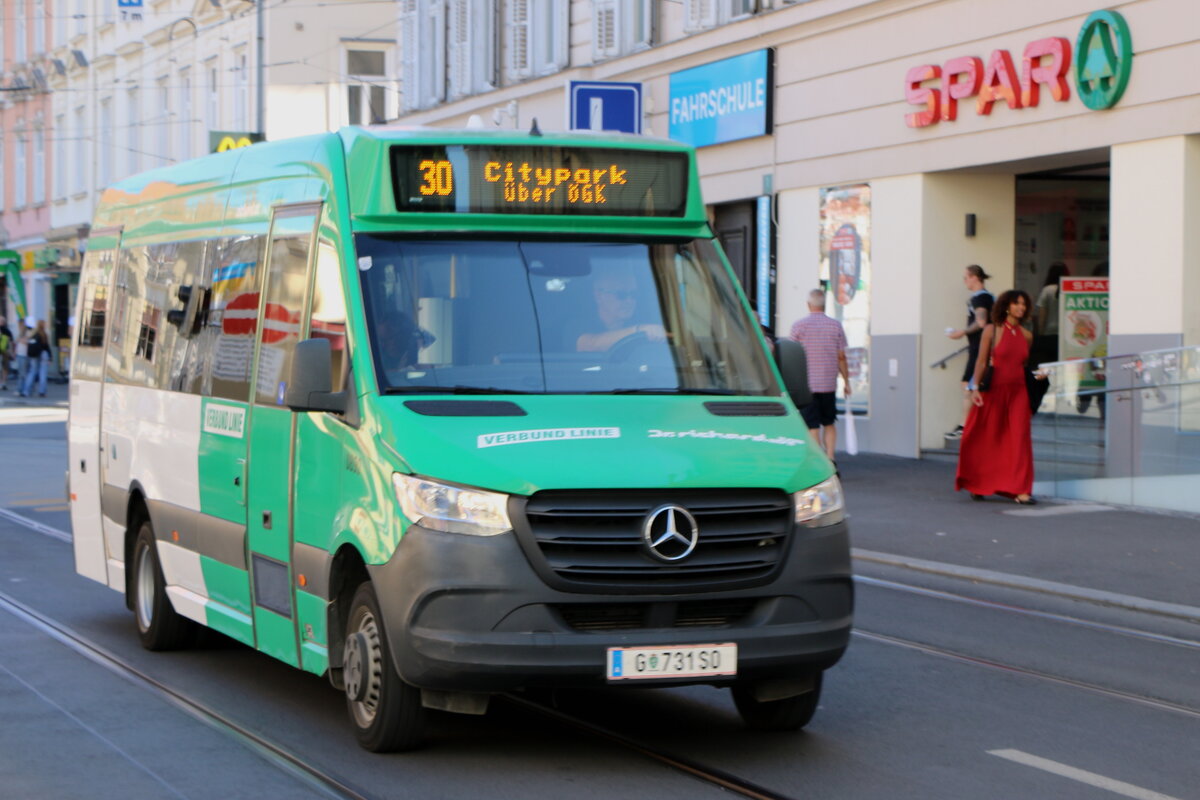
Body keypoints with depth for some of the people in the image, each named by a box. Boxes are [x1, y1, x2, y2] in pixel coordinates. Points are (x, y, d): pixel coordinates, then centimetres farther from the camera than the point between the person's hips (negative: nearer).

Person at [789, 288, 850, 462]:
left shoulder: (799, 325, -4)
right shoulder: (836, 325, 3)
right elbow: (841, 357, 4)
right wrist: (846, 382, 13)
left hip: (807, 384, -3)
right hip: (829, 384, 3)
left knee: (812, 426, -1)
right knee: (829, 423, 16)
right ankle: (830, 457, 6)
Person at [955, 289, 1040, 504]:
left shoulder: (1026, 336, 9)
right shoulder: (992, 331, -1)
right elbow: (981, 361, -3)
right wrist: (975, 387, -11)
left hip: (1018, 391, 3)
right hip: (994, 390, -3)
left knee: (1020, 438, -8)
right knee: (987, 440, 7)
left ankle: (1020, 490, -9)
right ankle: (976, 485, 27)